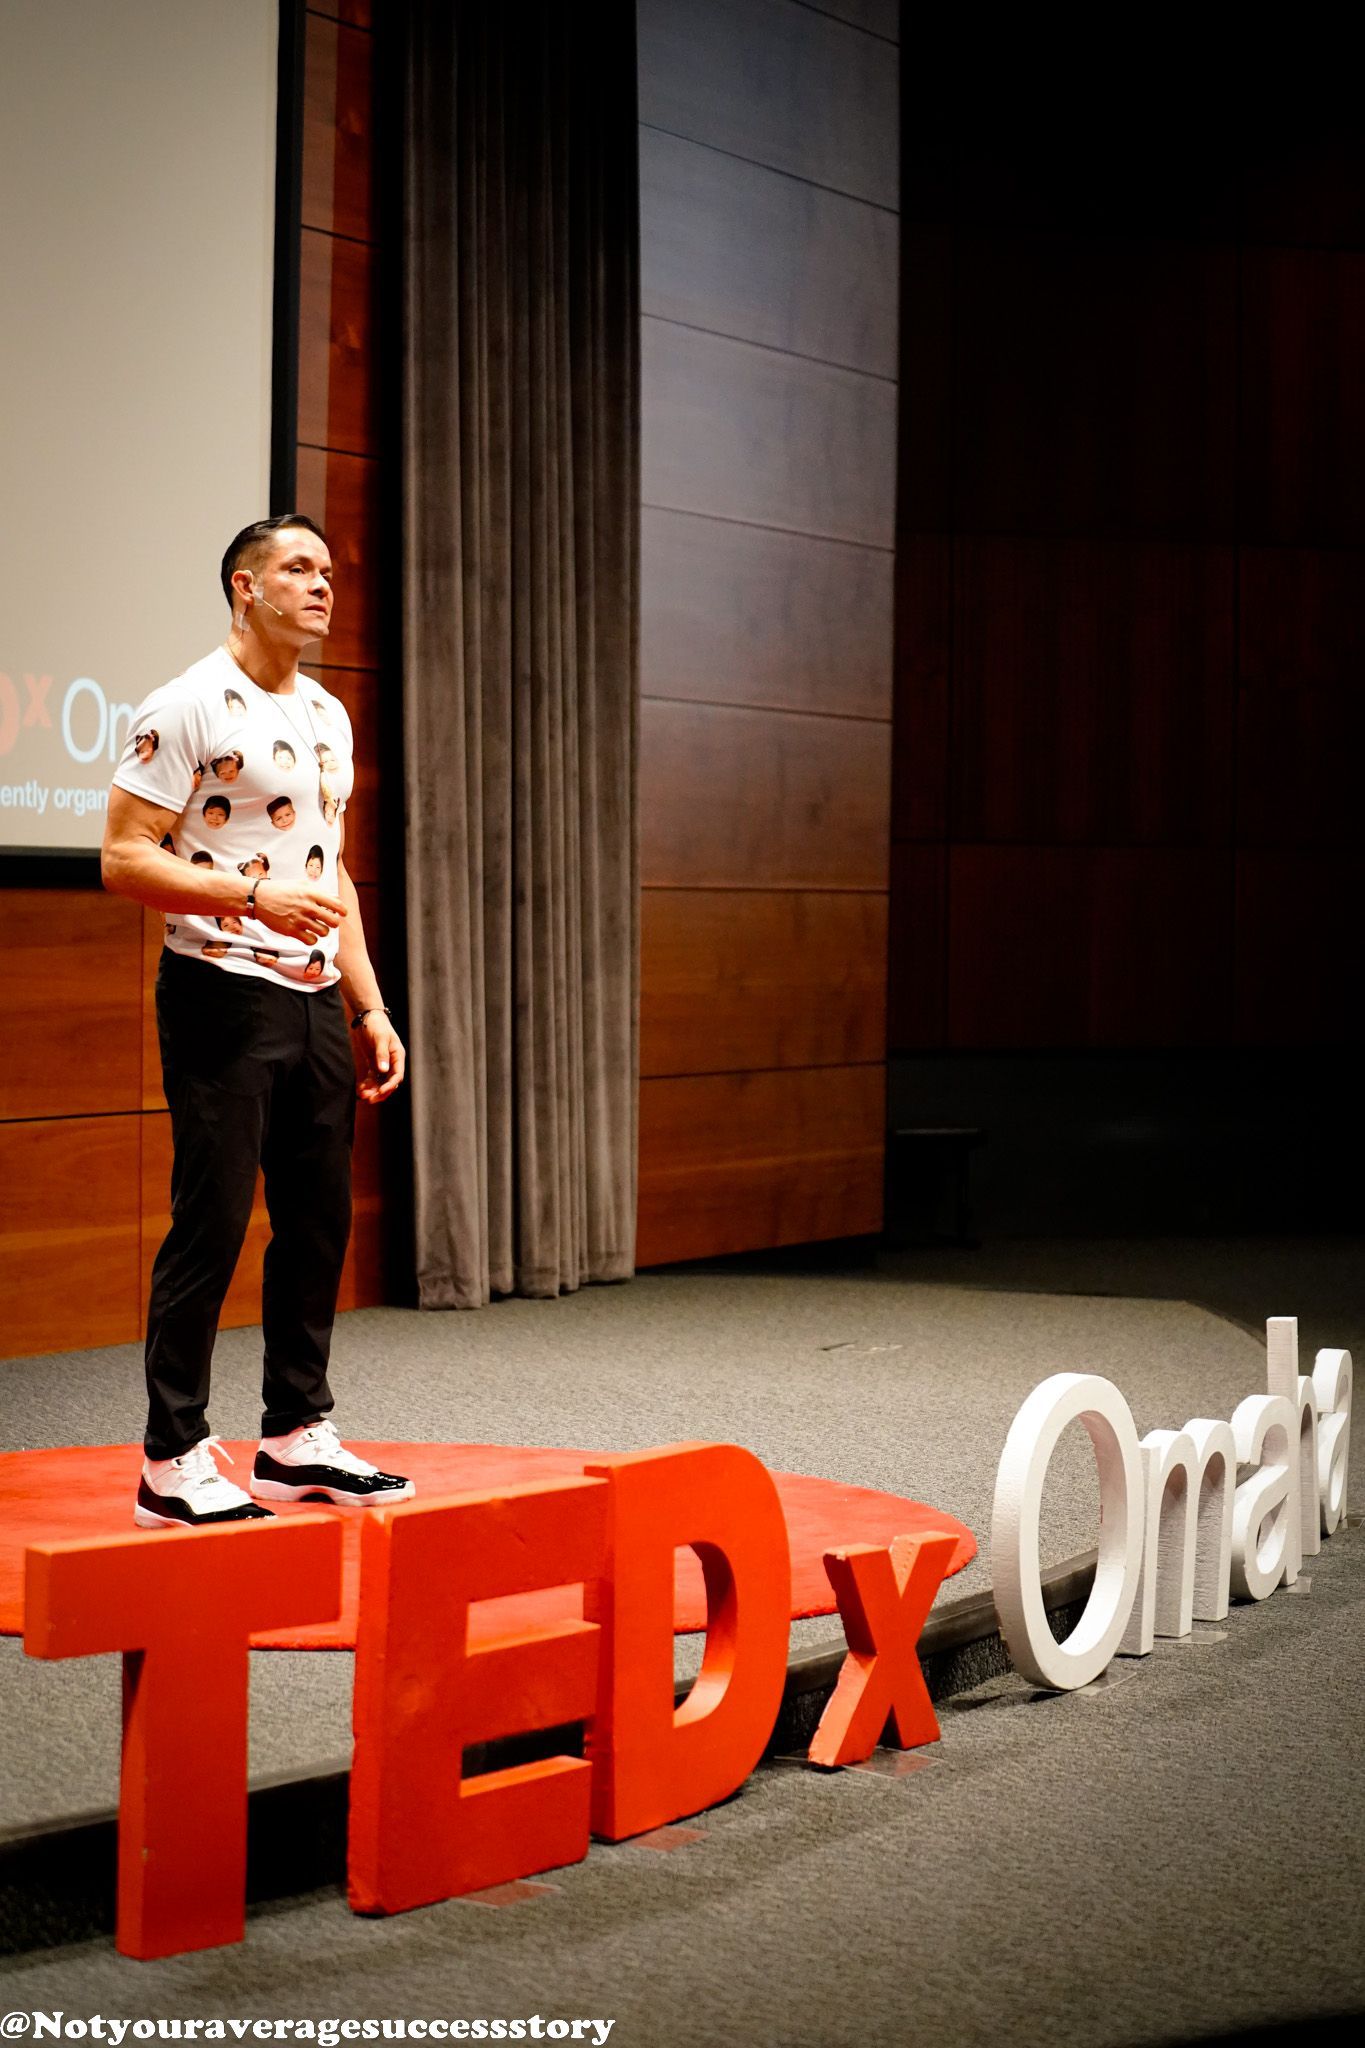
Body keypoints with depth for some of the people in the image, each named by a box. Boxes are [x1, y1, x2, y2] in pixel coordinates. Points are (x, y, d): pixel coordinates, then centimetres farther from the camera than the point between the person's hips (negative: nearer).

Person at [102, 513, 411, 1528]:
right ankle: (174, 1462, 1)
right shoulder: (190, 707, -9)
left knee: (320, 1218, 10)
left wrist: (370, 1006, 16)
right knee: (210, 1225, -7)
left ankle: (297, 1437, 21)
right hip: (222, 994, -8)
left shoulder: (329, 714, 16)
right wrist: (253, 896, -23)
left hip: (314, 1000, 8)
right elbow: (123, 857, -13)